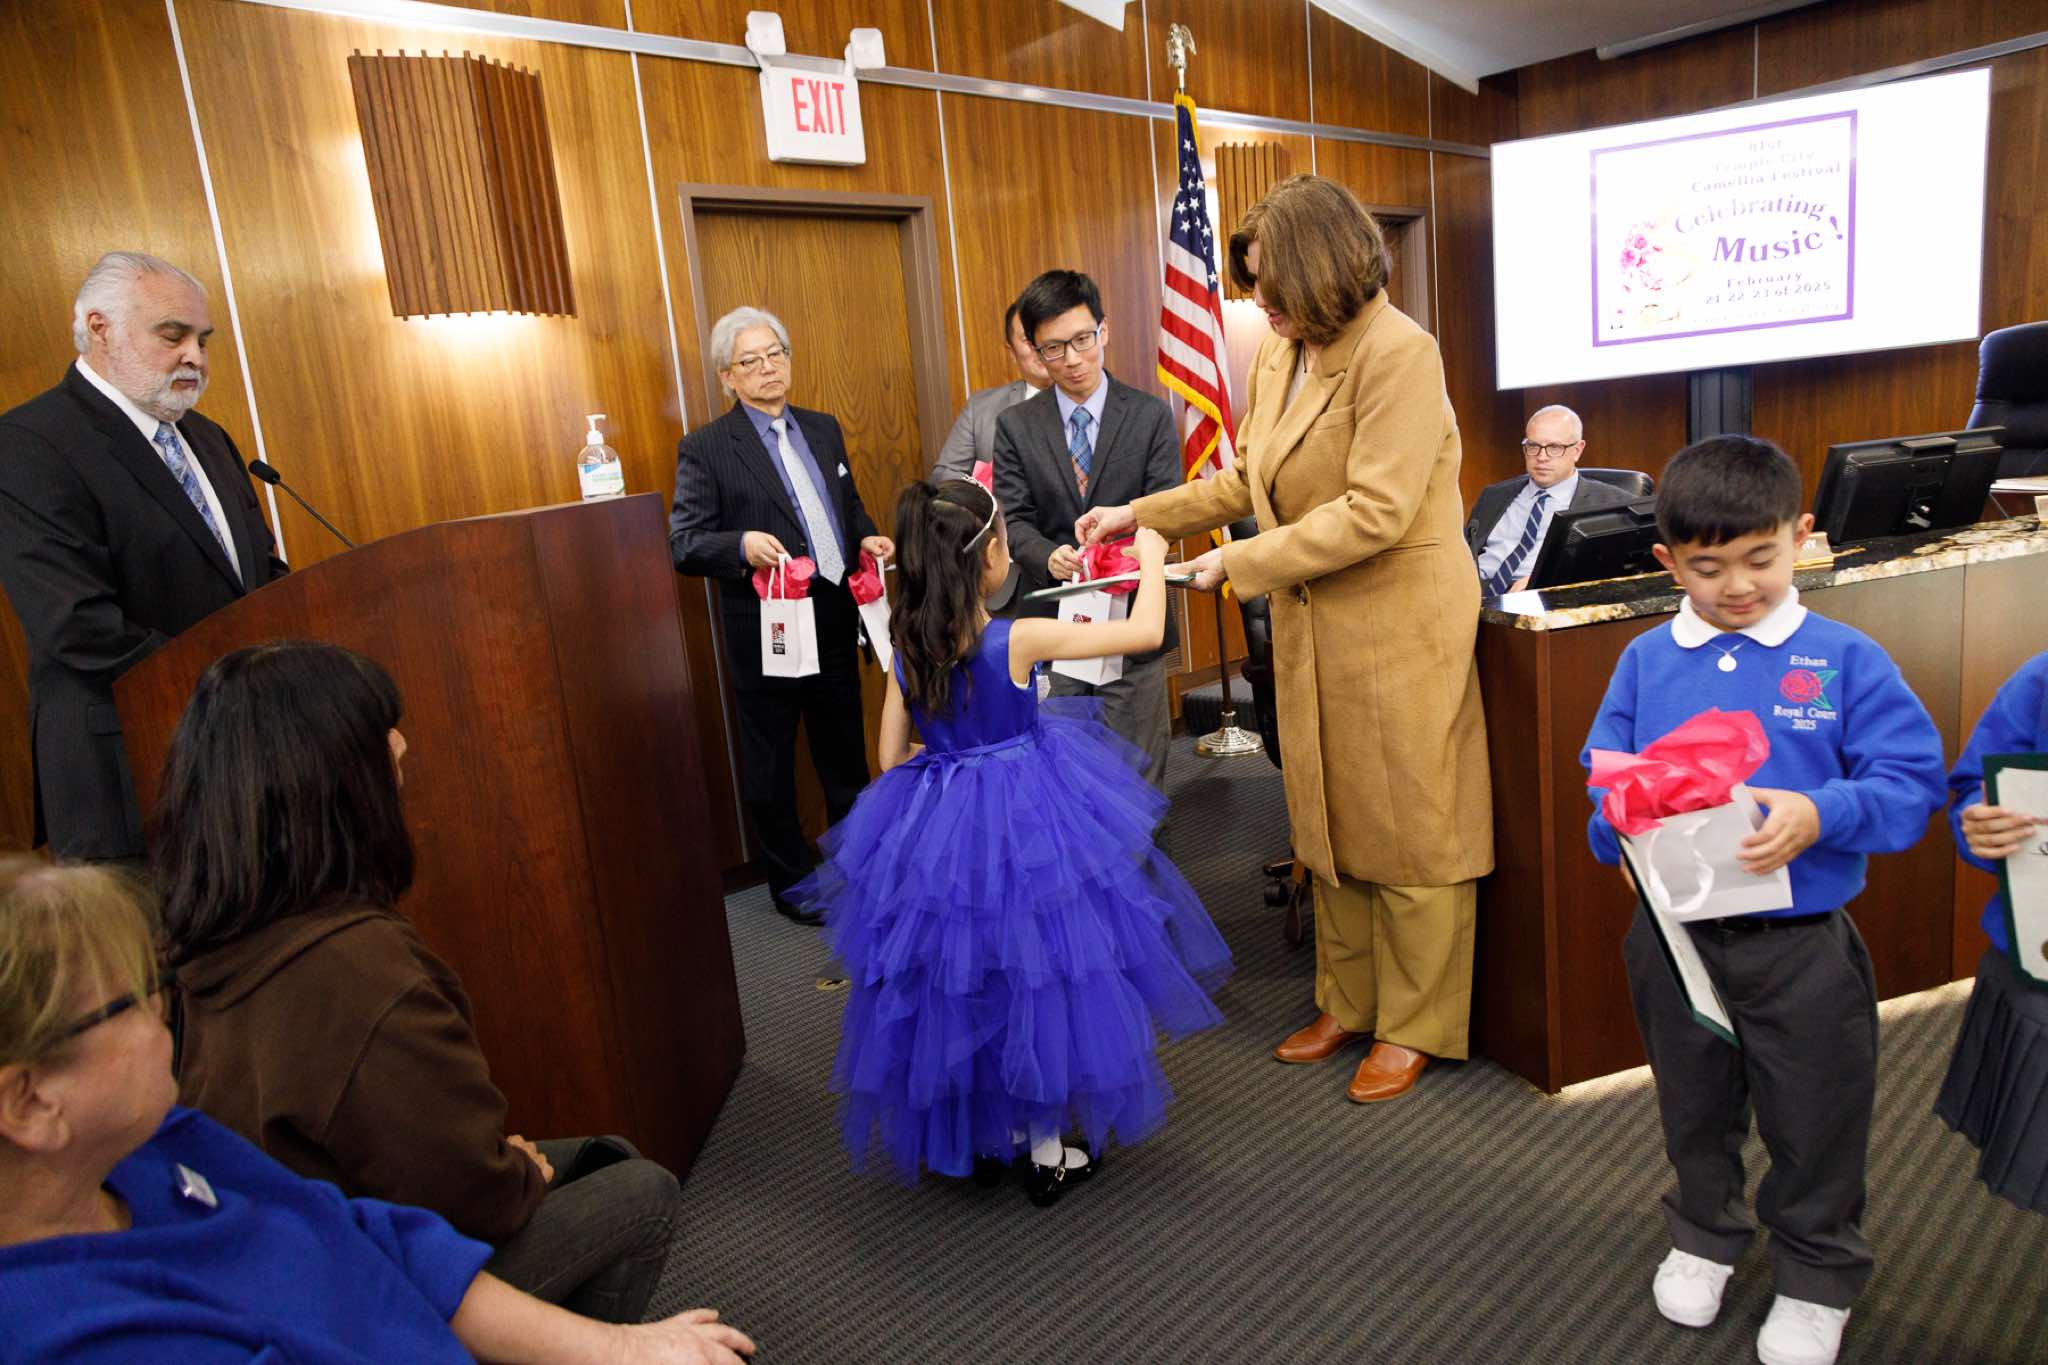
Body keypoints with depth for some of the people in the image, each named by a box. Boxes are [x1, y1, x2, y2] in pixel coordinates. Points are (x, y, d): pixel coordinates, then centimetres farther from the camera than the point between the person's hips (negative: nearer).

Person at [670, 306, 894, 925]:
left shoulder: (824, 428, 10)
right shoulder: (704, 448, -7)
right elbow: (683, 544, -12)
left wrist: (867, 537, -1)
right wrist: (741, 545, -30)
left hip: (834, 627, 5)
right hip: (764, 636, -5)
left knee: (846, 758, 18)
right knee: (770, 771, 10)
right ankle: (791, 883, 28)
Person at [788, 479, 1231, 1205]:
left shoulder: (907, 651, -4)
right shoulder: (1019, 640, -18)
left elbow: (893, 759, 3)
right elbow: (1146, 631, -12)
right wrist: (1152, 559, 4)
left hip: (933, 834, 5)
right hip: (1024, 826, -4)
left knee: (960, 982, 20)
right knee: (1038, 977, 13)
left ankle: (980, 1139, 35)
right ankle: (1045, 1152, 26)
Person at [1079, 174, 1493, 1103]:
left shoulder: (1398, 353, -16)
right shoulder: (1277, 354, 8)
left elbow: (1374, 512, -22)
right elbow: (1247, 482, 16)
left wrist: (1242, 563, -18)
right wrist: (1141, 516, 9)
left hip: (1397, 626, -8)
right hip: (1310, 631, 8)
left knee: (1408, 829, 5)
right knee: (1331, 826, 16)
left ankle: (1415, 1027, 22)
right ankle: (1349, 1003, 33)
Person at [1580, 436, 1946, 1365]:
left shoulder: (1846, 660, -8)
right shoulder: (1645, 660, -1)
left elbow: (1913, 784, -12)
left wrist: (1820, 814, -29)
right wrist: (1619, 824, -19)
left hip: (1802, 944, -2)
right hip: (1673, 933, 3)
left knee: (1813, 1123, 15)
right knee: (1694, 1111, 22)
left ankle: (1818, 1278, 41)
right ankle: (1705, 1233, 48)